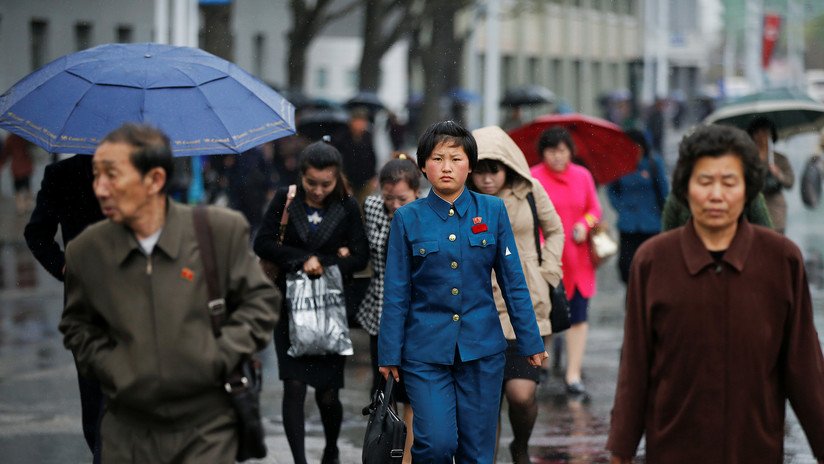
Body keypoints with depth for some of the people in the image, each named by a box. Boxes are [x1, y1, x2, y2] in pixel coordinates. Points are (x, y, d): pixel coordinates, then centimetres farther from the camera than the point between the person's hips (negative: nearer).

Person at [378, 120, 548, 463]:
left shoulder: (493, 211, 1)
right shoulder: (408, 218, -1)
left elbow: (513, 281, 5)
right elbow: (396, 293, 2)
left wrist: (531, 342, 5)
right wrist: (389, 355, 2)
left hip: (482, 346, 1)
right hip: (426, 349, -1)